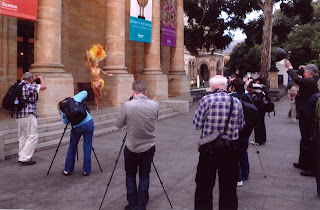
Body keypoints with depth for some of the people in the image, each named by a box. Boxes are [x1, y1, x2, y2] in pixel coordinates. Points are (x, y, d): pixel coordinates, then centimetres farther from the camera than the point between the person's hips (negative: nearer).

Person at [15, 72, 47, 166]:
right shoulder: (29, 86, -13)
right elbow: (44, 86, -13)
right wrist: (41, 78, 3)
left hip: (18, 115, 10)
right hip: (28, 115, -9)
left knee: (22, 137, 15)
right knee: (32, 136, -3)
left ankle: (22, 157, 21)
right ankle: (25, 159, -3)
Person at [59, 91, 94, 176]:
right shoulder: (75, 99, 8)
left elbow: (65, 122, 14)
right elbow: (85, 92, 20)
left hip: (77, 128, 0)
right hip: (89, 123, 1)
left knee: (72, 148, 18)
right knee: (87, 148, 6)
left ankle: (67, 170, 22)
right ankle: (86, 171, 11)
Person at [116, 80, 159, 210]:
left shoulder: (127, 106, -17)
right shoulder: (155, 105, -8)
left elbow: (119, 125, -4)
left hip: (132, 148, -2)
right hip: (149, 147, 2)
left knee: (130, 175, 17)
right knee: (144, 176, 14)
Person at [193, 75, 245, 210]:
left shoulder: (206, 100, -12)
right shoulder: (236, 102, -2)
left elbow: (197, 125, -8)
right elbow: (240, 126, 7)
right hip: (231, 149, 3)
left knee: (204, 187, 13)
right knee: (229, 188, 17)